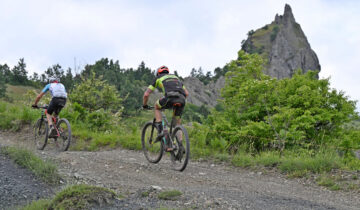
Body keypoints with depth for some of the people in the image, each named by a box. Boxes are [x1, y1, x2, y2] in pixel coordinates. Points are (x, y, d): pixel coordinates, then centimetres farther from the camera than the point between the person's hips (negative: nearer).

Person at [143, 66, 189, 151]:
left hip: (170, 97, -4)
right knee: (177, 123, 21)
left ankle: (160, 130, 15)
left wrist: (144, 105, 41)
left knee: (157, 106, 28)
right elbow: (186, 93, 36)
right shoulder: (176, 77, 39)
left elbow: (146, 94, 24)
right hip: (182, 99, 4)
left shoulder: (158, 78, 28)